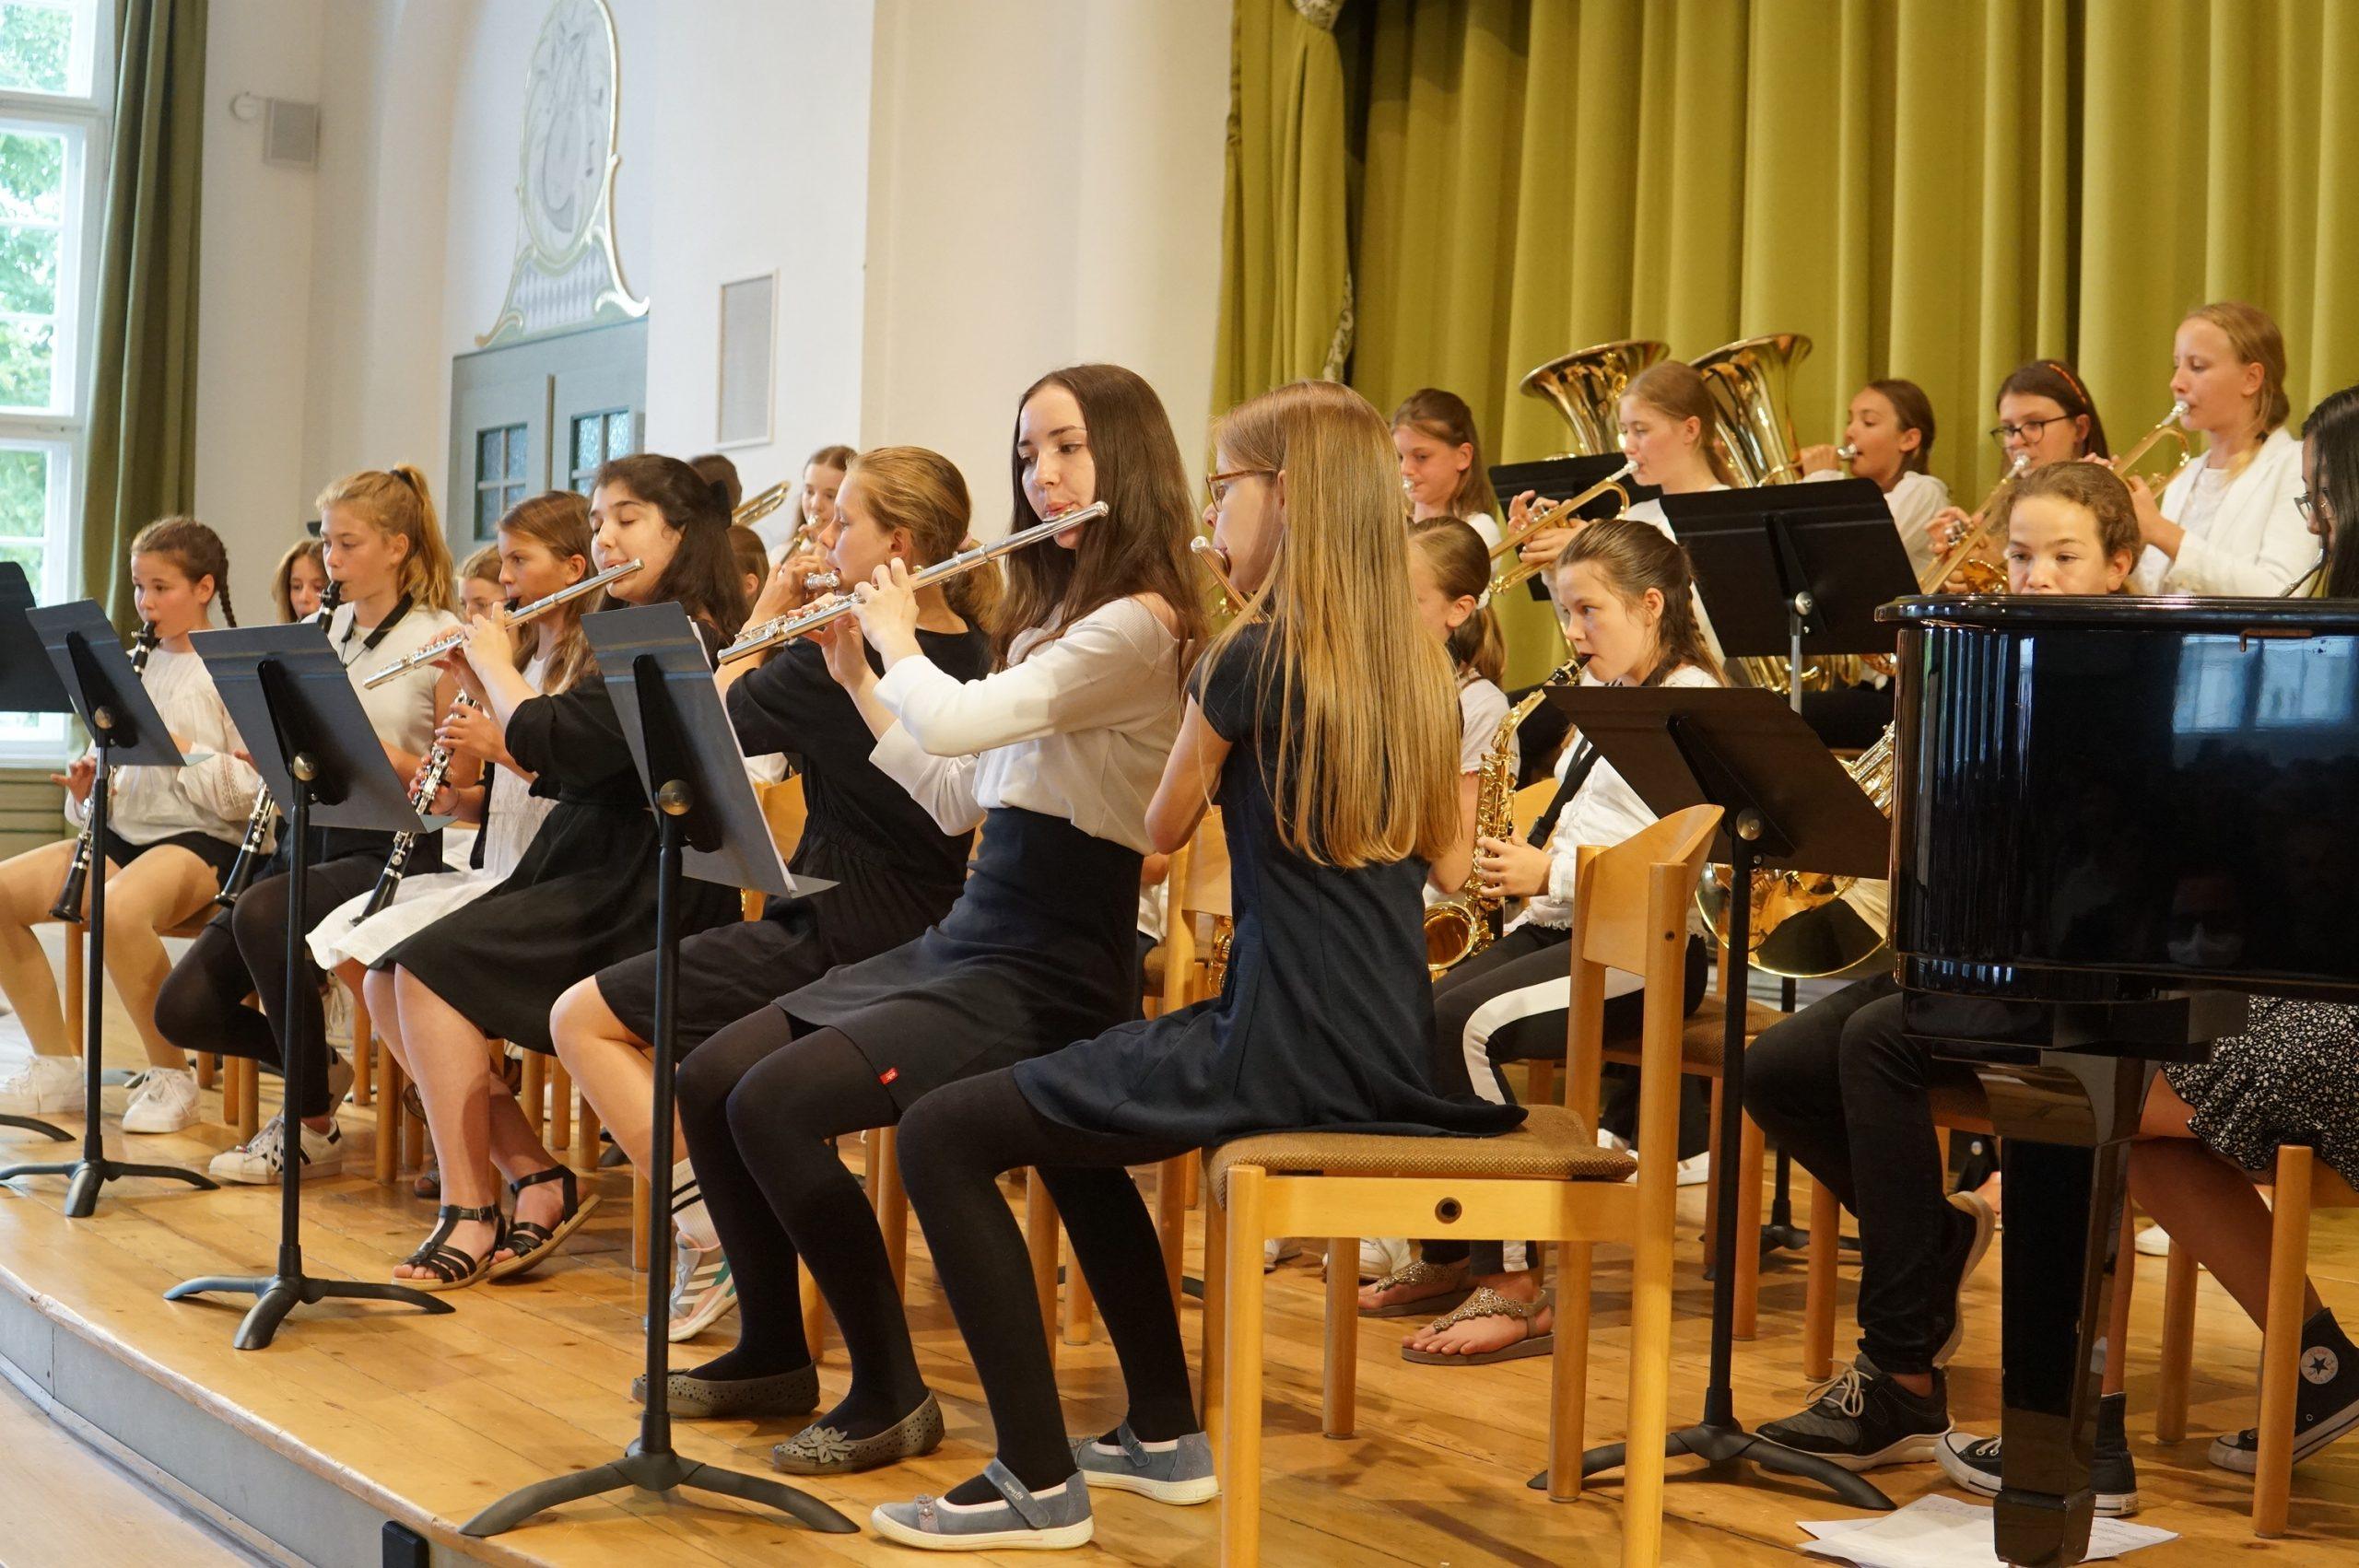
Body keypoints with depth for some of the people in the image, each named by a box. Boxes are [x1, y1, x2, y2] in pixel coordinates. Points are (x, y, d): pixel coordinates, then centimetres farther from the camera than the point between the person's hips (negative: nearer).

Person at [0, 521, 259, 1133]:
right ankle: (56, 1070, -2)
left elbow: (252, 794, -12)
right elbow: (109, 767, 19)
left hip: (201, 838, -7)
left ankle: (170, 1077, -17)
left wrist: (177, 746, -20)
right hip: (124, 831, 8)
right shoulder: (133, 668, 16)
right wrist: (85, 791, -3)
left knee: (119, 910, -37)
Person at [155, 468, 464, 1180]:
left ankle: (313, 1130, -18)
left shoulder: (441, 640, -5)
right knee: (183, 1010, -10)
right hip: (309, 834, 6)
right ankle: (322, 1065, 19)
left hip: (391, 850, -6)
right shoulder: (319, 633, 13)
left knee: (263, 912, -36)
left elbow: (464, 785, -7)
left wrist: (388, 757, -22)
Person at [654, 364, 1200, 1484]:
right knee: (710, 1079, 0)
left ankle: (891, 1392, -10)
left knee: (776, 1104, -24)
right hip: (967, 935, 9)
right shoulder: (1049, 614, 17)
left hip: (1048, 974, -9)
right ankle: (773, 1351, 15)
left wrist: (899, 640, -5)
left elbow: (953, 721, -25)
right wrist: (856, 677, 13)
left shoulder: (1136, 623, -15)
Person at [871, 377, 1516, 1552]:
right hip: (1396, 1056, 8)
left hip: (1283, 1052, -8)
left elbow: (1163, 830, 5)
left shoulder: (1250, 659, -12)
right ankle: (1163, 1435, 31)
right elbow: (1447, 862, 21)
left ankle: (1039, 1480, -5)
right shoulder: (1417, 668, 8)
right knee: (1068, 1112, 30)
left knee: (943, 1136, -4)